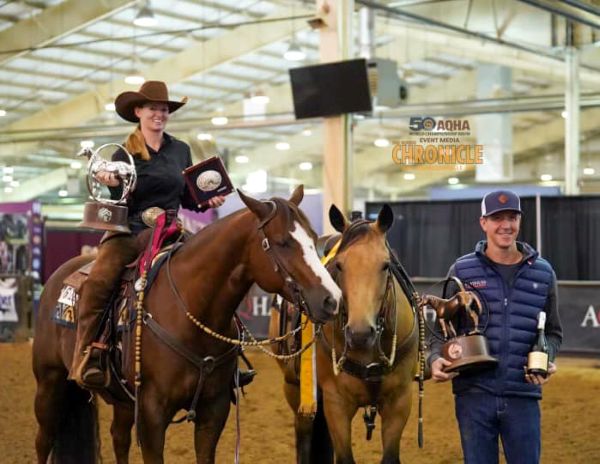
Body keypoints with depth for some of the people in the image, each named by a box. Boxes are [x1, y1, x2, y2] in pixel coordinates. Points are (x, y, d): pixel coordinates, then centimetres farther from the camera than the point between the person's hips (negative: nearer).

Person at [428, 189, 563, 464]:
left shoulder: (543, 273, 7)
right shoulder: (462, 271, 2)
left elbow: (553, 331, 14)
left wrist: (546, 359, -6)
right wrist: (436, 358, -13)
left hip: (523, 395, 1)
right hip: (474, 393, -1)